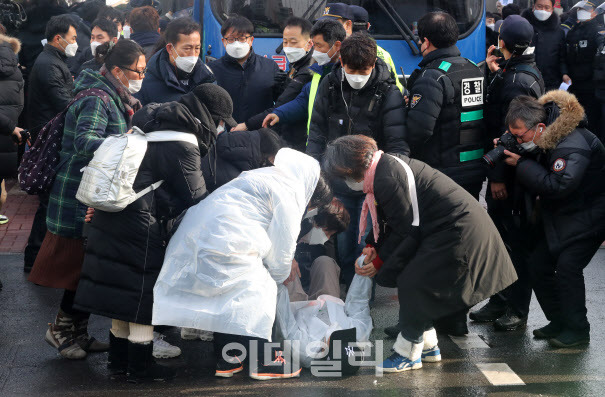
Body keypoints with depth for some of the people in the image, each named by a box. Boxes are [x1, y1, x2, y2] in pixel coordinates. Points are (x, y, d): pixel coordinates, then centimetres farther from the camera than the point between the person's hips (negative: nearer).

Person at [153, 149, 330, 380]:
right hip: (224, 245, -10)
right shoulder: (289, 191, -4)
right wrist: (279, 276, 14)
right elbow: (282, 241, -3)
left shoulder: (265, 177, 26)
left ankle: (225, 362, 22)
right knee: (258, 291, -1)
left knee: (227, 297, 18)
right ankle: (262, 363, 3)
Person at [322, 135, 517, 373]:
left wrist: (380, 263, -7)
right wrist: (373, 248, 3)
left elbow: (407, 230, -18)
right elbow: (386, 222, 18)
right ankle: (428, 346, 27)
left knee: (412, 283, -8)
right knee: (415, 281, 15)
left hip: (459, 232, -11)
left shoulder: (387, 179, -23)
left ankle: (408, 354, 6)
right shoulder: (386, 165, 9)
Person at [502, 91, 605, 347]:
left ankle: (576, 330, -5)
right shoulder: (545, 141, -1)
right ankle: (558, 321, 16)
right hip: (561, 215, 9)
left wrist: (521, 164, -28)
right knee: (539, 263, 3)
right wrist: (504, 153, -8)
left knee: (567, 266, -18)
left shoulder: (573, 144, -30)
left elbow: (558, 185, -36)